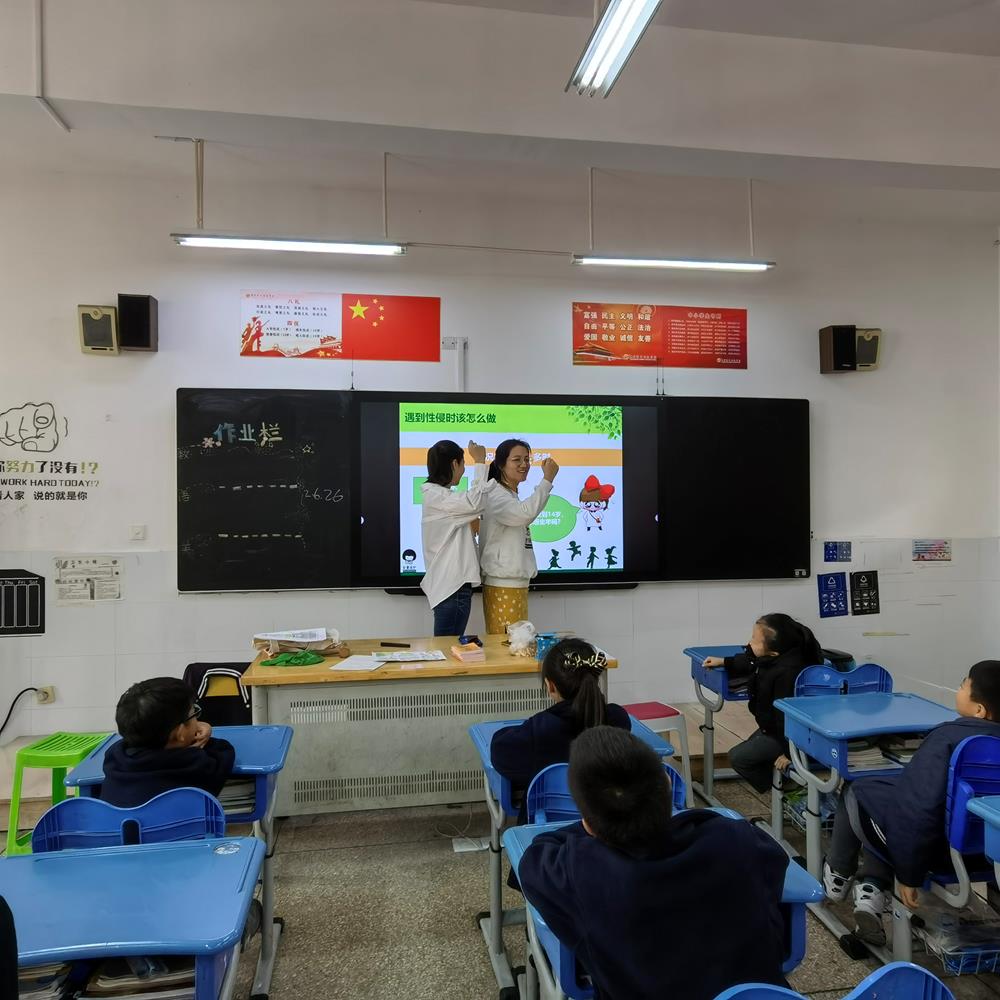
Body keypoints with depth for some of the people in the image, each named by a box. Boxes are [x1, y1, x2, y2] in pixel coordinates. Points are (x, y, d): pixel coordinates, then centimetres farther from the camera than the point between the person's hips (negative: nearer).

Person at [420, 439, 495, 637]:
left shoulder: (441, 495, 20)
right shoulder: (435, 496, -11)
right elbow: (474, 503, -25)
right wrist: (480, 462, -16)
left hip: (454, 582, 10)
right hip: (451, 585, -10)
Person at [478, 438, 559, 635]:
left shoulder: (511, 495, 18)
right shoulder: (496, 496, -14)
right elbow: (525, 513, -32)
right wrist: (547, 480, -27)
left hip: (516, 582, 10)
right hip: (502, 586, -10)